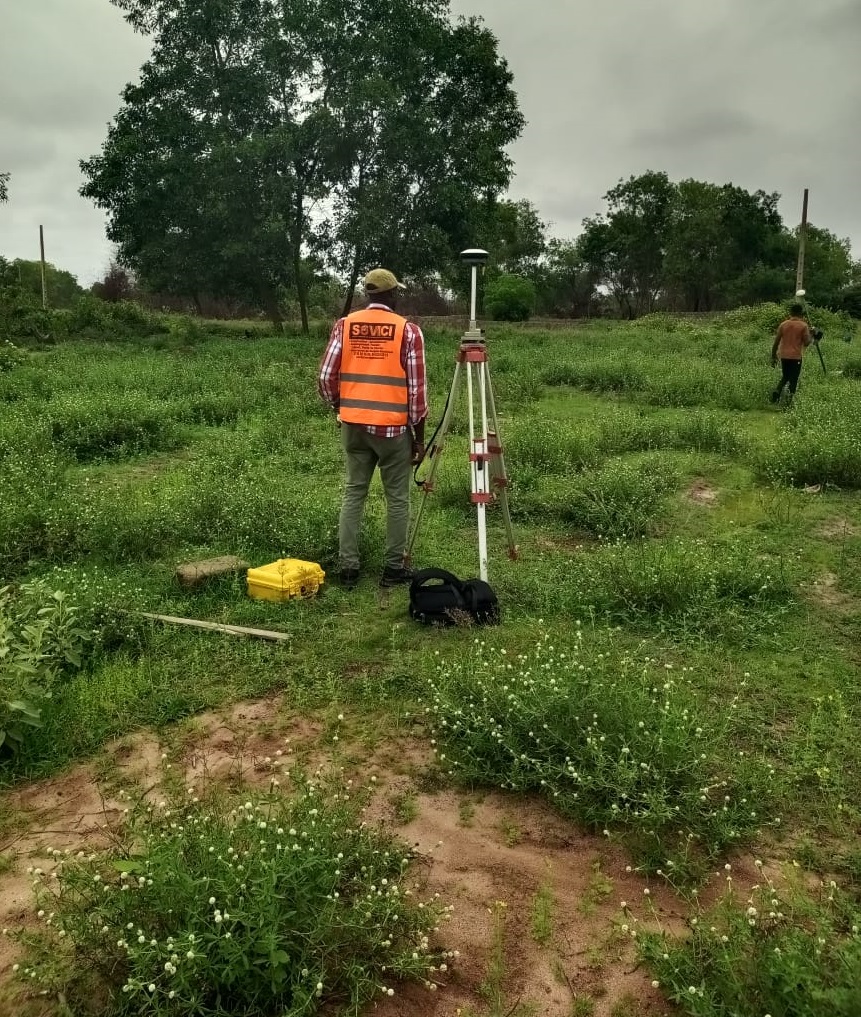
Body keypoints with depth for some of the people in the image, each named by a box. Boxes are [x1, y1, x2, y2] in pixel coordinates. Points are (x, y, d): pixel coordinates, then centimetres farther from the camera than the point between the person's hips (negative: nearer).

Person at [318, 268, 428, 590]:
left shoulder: (344, 325, 2)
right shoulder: (408, 330, -6)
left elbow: (326, 377, 1)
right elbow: (417, 389, -7)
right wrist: (419, 437, 1)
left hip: (353, 425, 3)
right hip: (393, 428, -3)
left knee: (353, 493, 12)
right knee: (397, 498, 8)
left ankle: (348, 568, 13)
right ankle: (393, 568, 15)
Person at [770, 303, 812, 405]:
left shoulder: (783, 324, 3)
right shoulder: (803, 326, -5)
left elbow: (776, 342, 3)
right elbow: (806, 343, -6)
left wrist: (773, 357, 11)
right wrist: (811, 337, 14)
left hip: (784, 356, 3)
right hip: (796, 356, -3)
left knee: (785, 376, 20)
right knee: (794, 379, 5)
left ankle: (777, 391, -3)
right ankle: (790, 400, 0)